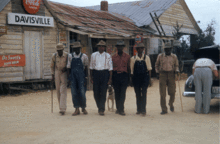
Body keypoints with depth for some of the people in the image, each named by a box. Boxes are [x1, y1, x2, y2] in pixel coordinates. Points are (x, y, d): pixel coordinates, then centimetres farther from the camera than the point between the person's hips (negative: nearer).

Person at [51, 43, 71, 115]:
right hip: (57, 73, 4)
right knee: (58, 91, 7)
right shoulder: (54, 56, 0)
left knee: (63, 91, -11)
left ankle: (62, 109, -14)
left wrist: (65, 68, -14)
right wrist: (52, 75, 7)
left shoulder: (67, 55, -8)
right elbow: (52, 66, 11)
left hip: (64, 73, -3)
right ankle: (62, 107, 20)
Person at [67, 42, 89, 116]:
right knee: (74, 93, 1)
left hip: (81, 76, -2)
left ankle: (83, 108, 14)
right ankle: (77, 109, 10)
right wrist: (69, 78, 7)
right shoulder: (71, 56, 7)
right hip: (73, 76, 2)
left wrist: (86, 77, 1)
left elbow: (86, 67, 5)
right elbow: (69, 67, 10)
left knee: (82, 93, -4)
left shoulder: (84, 56, 2)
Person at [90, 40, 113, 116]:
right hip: (95, 73, 2)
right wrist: (91, 78, 8)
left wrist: (110, 79, -1)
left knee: (103, 92, -5)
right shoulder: (93, 55, 8)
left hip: (105, 73, -2)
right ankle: (99, 107, 23)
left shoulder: (107, 56, 3)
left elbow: (110, 68, 4)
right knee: (96, 92, 3)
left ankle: (102, 109, 0)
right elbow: (91, 67, 12)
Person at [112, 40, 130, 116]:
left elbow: (128, 67, 8)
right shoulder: (113, 57, 8)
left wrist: (129, 78, 5)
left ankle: (121, 109, -7)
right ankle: (118, 108, 18)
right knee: (117, 93, 7)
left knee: (123, 93, -7)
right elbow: (111, 68, 11)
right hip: (115, 76, 2)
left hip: (124, 76, -1)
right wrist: (110, 78, 8)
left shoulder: (127, 56, 6)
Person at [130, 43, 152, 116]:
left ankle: (143, 110, -3)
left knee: (144, 94, -6)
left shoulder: (146, 58, 4)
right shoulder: (133, 58, 5)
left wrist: (149, 79, -1)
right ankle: (139, 110, 17)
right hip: (136, 77, 1)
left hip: (144, 77, -1)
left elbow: (149, 69, 4)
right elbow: (132, 70, 7)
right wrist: (132, 80, 5)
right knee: (138, 94, 8)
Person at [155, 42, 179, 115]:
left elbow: (176, 65, 17)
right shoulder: (160, 56, 7)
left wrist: (176, 70, -3)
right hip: (162, 75, 0)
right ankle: (164, 109, 3)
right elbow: (156, 65, 18)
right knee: (162, 93, -3)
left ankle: (171, 104, 31)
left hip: (171, 74, 0)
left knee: (172, 92, 0)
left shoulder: (174, 56, 8)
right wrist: (157, 72, 6)